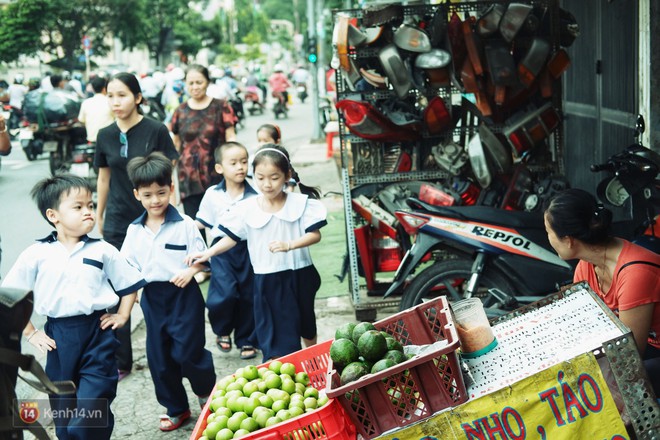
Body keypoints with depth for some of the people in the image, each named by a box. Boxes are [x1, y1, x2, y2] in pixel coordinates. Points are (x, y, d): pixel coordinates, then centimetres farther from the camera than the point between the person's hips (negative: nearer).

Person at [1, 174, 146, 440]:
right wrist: (30, 333, 1)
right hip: (58, 336, 1)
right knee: (64, 412, 13)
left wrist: (122, 316, 3)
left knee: (91, 411, -6)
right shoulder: (36, 254, -2)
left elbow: (129, 284, 11)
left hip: (97, 331, -1)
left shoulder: (102, 251, 0)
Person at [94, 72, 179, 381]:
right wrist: (99, 217, 17)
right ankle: (120, 361, 17)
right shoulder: (105, 136, 4)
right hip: (117, 223, 3)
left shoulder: (156, 131, -6)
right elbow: (104, 177, 14)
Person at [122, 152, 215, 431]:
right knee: (159, 356, 9)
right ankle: (176, 408, 25)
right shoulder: (135, 230, 5)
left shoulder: (185, 224, -7)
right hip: (152, 297, 5)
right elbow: (128, 265, 8)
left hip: (184, 294, -4)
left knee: (187, 351, -6)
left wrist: (191, 271, -21)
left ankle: (207, 392, 23)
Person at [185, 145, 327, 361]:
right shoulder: (247, 209, -7)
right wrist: (207, 253, -16)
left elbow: (315, 234, -12)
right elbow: (231, 238, -2)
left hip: (299, 275, 1)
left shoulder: (301, 203, -9)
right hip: (267, 279, -1)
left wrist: (289, 245, -27)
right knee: (274, 333, -1)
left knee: (306, 323, 23)